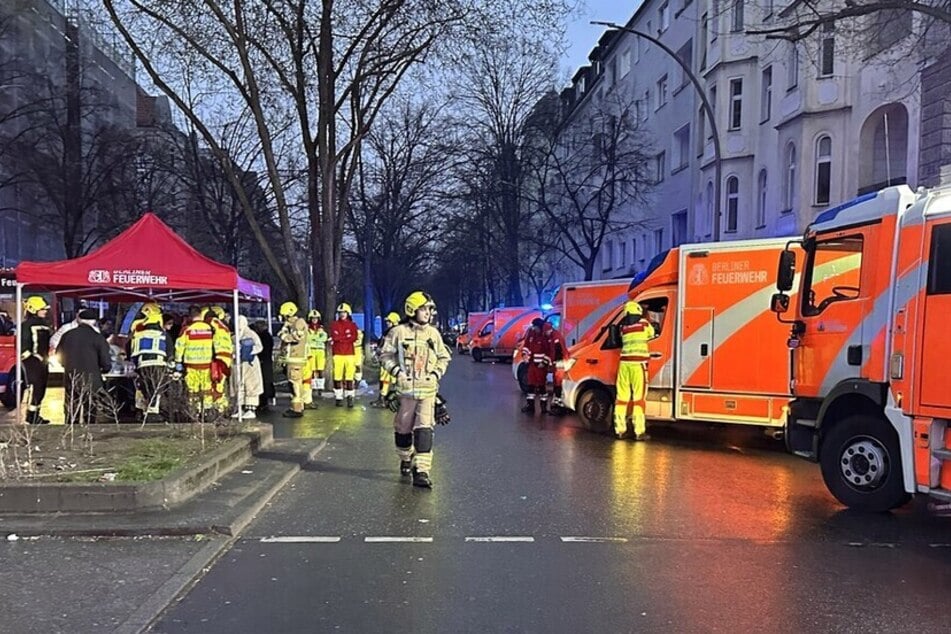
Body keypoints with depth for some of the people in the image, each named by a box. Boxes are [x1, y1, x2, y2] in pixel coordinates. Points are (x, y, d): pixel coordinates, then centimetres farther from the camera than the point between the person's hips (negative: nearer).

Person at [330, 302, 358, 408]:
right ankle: (338, 397, 4)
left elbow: (354, 338, -6)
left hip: (350, 354, 0)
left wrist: (340, 338, -7)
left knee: (349, 377, -2)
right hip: (338, 354, 0)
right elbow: (334, 337, -6)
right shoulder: (334, 325, 9)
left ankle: (350, 397, 1)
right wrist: (346, 337, -5)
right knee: (337, 376, -2)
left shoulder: (352, 325, 9)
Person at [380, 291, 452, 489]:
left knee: (424, 429, -9)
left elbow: (444, 357, 17)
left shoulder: (433, 333, 9)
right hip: (405, 388, -1)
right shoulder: (398, 332, -1)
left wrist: (436, 373, 2)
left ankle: (421, 471, -9)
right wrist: (397, 371, -11)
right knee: (403, 427, 11)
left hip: (428, 389, 1)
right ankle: (406, 459, 37)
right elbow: (386, 356, 3)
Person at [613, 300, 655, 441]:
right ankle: (639, 432, -4)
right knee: (639, 397, -3)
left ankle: (620, 430, 10)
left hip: (624, 363, 4)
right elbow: (651, 334, 16)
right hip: (638, 363, -4)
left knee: (622, 397, 7)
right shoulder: (644, 323, 1)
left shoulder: (623, 327, 11)